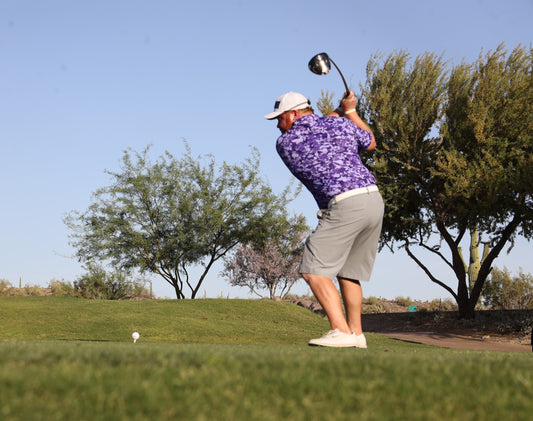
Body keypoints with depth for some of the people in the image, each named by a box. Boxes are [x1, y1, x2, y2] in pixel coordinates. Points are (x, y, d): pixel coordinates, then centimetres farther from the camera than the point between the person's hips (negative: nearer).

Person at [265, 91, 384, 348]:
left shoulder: (284, 143, 3)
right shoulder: (340, 125, 11)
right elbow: (370, 144, 29)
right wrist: (350, 110, 36)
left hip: (345, 206, -7)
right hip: (375, 200, 7)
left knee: (314, 271, -6)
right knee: (348, 273, 17)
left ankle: (341, 331, -19)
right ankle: (356, 333, 18)